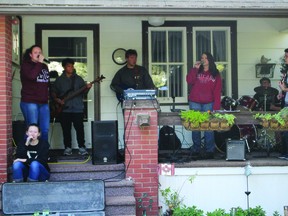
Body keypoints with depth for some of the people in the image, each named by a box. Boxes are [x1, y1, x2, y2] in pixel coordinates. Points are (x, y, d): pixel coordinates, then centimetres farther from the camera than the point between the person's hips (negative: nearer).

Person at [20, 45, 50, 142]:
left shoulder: (44, 66, 18)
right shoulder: (25, 65, 0)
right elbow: (32, 76, -21)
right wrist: (39, 62, -13)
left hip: (44, 103, 6)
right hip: (29, 102, -6)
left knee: (45, 130, 3)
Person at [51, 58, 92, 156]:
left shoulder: (78, 78, 10)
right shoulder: (59, 80, 9)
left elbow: (83, 92, 7)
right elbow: (53, 92, 11)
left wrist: (87, 88, -14)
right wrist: (56, 99, -5)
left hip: (78, 108, 0)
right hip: (64, 109, 1)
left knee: (79, 128, -4)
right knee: (66, 129, 4)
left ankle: (82, 147, 4)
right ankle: (68, 148, 13)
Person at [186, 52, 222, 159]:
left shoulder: (215, 74, 8)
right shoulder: (196, 72, 12)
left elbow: (217, 91, 2)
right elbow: (189, 81, -6)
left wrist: (216, 106, -6)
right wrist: (195, 69, -7)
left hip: (208, 104, -1)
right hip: (195, 103, 2)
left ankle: (209, 151, 0)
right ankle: (196, 150, 10)